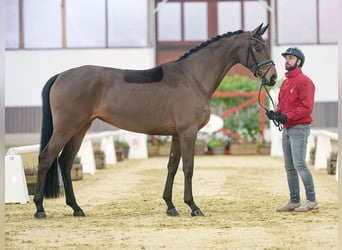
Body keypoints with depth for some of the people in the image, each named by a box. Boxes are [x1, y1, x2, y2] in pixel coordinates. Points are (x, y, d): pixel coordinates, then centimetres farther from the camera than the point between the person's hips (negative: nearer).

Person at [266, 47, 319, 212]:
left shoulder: (304, 81, -10)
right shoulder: (285, 82, 18)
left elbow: (306, 107, -18)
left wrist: (287, 116, -25)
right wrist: (276, 113, 1)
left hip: (299, 128, -9)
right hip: (286, 129, 9)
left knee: (299, 164, -15)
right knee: (289, 167, 10)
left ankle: (312, 201, -13)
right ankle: (294, 201, 16)